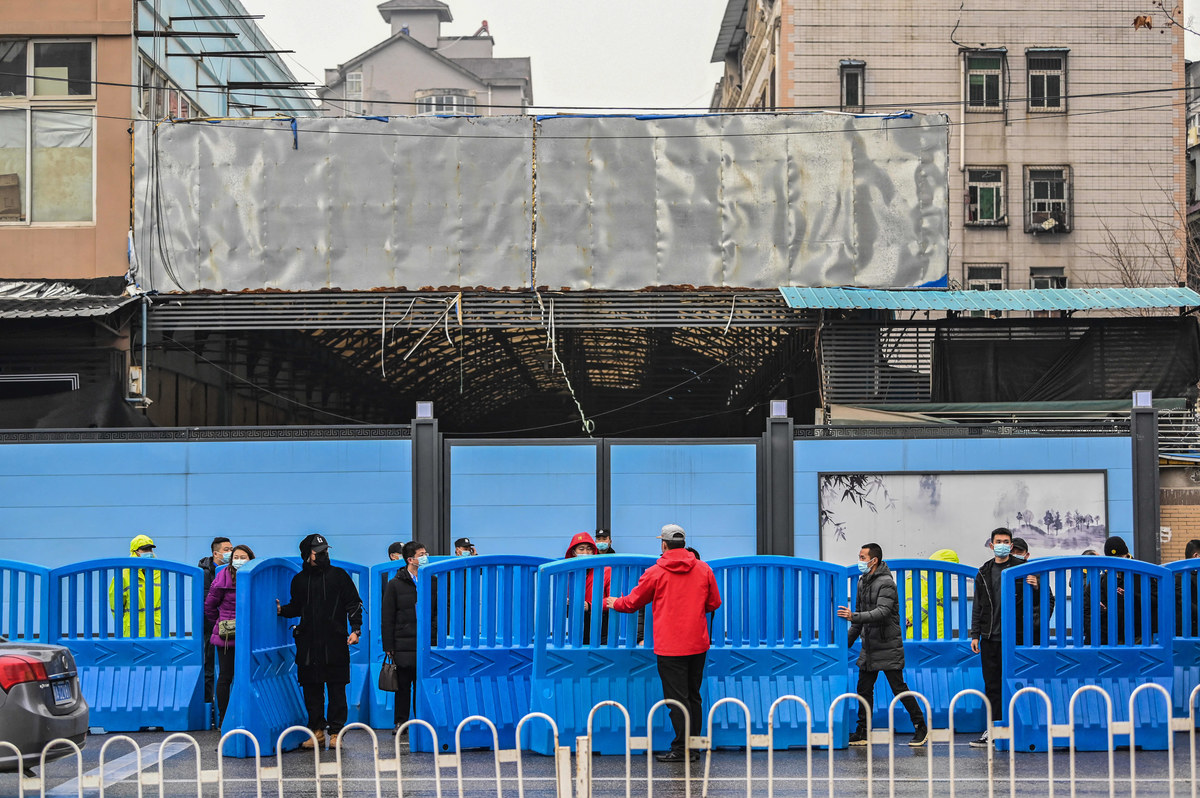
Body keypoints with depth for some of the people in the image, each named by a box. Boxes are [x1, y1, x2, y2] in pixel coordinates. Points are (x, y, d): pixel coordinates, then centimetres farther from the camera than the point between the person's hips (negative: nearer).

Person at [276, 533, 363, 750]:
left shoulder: (338, 576, 3)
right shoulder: (299, 580, 11)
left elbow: (353, 604, 4)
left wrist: (355, 630, -6)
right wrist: (282, 610, 1)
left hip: (334, 643, -3)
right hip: (307, 643, 3)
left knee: (336, 689, -1)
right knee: (311, 688, 4)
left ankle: (336, 732, 5)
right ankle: (317, 730, 12)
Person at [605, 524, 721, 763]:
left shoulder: (655, 572, -5)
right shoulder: (703, 569, 4)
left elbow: (633, 602, 6)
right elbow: (714, 603, 12)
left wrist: (612, 603, 26)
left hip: (670, 647, -4)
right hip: (698, 644, 4)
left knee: (677, 697, -3)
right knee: (693, 696, 12)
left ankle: (682, 748, -4)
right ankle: (694, 747, 15)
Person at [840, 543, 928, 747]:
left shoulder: (886, 583, -14)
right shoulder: (862, 581, 12)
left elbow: (883, 612, -28)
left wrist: (854, 617, -38)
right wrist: (848, 642, 17)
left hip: (888, 647, -8)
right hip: (869, 647, 8)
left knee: (899, 688, -4)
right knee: (864, 689, 6)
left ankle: (921, 728, 7)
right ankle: (862, 733, 12)